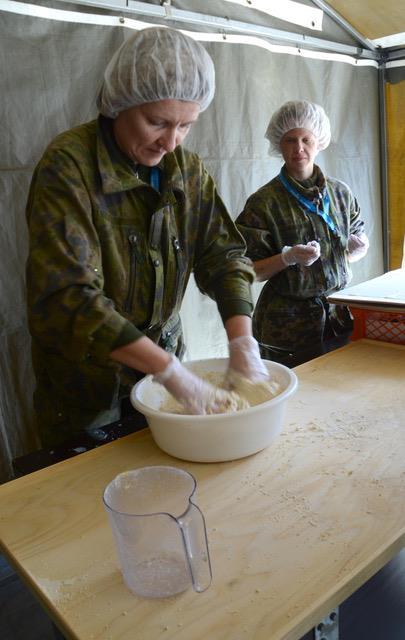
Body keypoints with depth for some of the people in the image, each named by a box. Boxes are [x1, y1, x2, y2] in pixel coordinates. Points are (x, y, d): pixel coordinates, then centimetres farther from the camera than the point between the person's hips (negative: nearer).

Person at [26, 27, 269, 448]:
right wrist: (171, 370, -31)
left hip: (161, 371, 5)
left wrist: (243, 342, -19)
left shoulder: (187, 169, -1)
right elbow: (66, 298, -29)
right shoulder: (68, 165, -20)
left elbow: (223, 254, -3)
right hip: (87, 394, -5)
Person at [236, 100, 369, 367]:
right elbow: (251, 272, -8)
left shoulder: (341, 192, 5)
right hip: (288, 324, -4)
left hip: (339, 317, 4)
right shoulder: (264, 202, -9)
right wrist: (288, 257, -23)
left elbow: (355, 252, 16)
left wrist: (357, 248, -5)